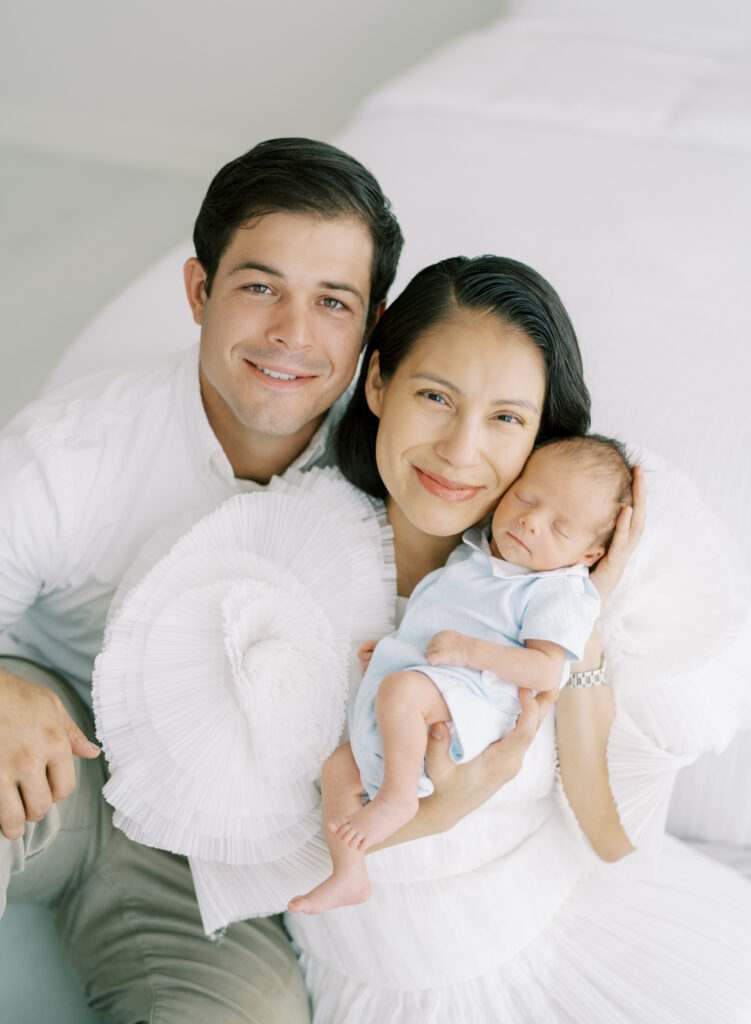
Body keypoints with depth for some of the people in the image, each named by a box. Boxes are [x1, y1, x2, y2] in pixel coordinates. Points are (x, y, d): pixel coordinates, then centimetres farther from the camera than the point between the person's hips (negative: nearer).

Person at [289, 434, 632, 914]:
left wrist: (469, 650, -24)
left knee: (401, 688, -37)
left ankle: (397, 799, -22)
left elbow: (547, 671, -20)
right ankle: (349, 876, 17)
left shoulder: (558, 591, -8)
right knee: (338, 768, 12)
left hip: (470, 698, -9)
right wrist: (395, 642, 19)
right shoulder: (473, 552, 17)